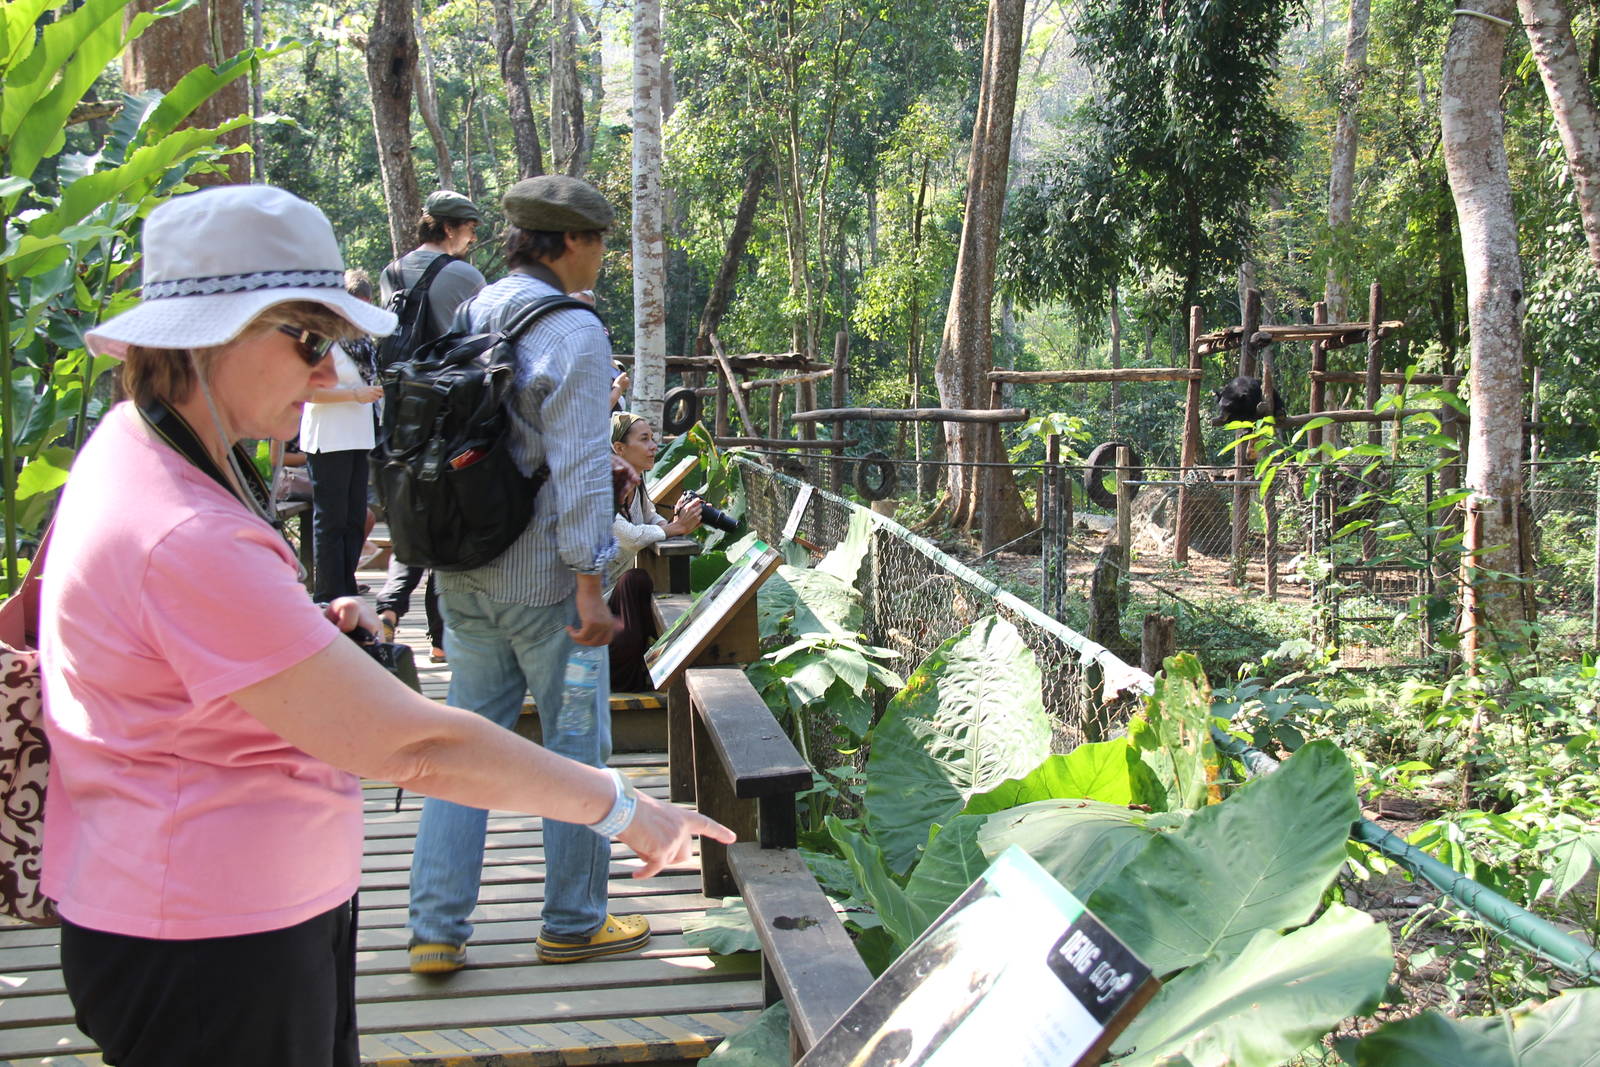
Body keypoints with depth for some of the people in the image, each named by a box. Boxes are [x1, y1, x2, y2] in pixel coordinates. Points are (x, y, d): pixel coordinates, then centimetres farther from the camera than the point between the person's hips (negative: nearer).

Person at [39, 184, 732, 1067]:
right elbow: (408, 745, -29)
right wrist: (618, 806, -20)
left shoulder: (129, 449, 4)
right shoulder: (185, 538, -29)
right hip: (209, 952, -9)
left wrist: (314, 631, 4)